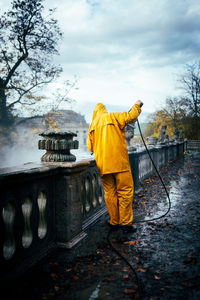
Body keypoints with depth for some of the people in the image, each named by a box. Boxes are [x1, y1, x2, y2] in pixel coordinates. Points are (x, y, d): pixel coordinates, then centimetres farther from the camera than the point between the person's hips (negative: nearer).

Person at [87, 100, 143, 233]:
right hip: (119, 162, -5)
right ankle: (125, 223, 5)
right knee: (125, 191, 2)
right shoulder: (112, 116, 4)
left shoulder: (92, 125, 17)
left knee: (109, 192, 11)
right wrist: (137, 105, 13)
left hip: (103, 164, 5)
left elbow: (90, 147, 17)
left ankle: (114, 222, 18)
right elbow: (131, 116, -5)